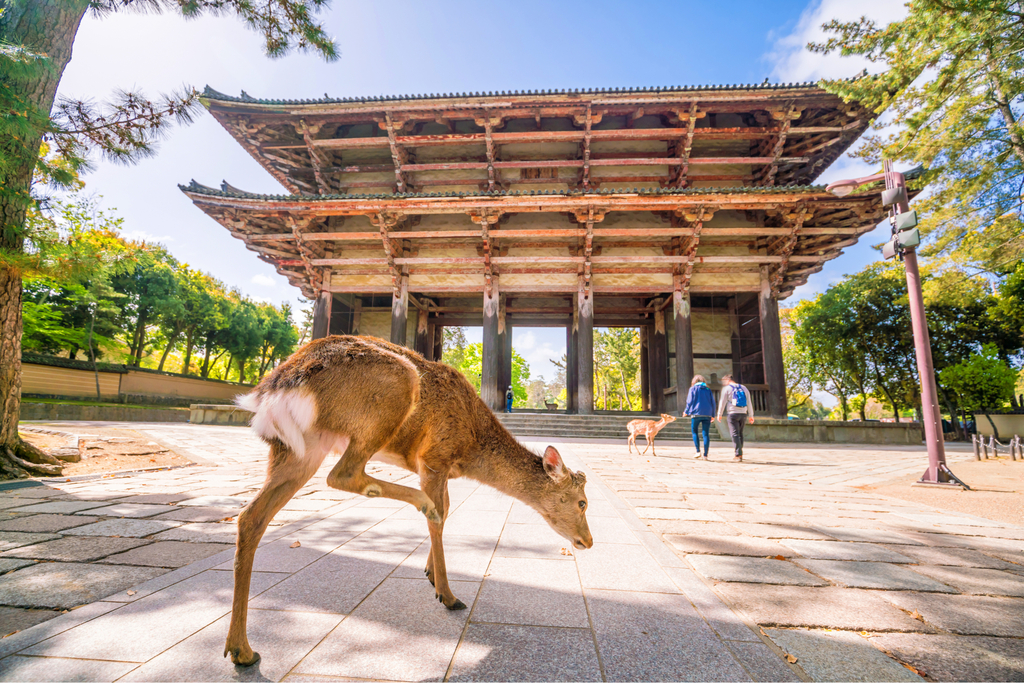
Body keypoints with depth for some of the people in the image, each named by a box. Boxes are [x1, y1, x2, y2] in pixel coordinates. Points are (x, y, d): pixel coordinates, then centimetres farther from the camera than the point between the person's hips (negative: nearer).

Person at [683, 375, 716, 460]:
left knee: (694, 432, 11)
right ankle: (705, 455, 0)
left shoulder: (693, 388, 4)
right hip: (707, 414, 3)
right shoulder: (708, 389, 14)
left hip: (696, 414, -3)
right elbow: (713, 403, 11)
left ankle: (698, 452, 0)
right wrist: (712, 415, 15)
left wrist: (686, 412, 9)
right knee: (706, 434, 3)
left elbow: (690, 401, -1)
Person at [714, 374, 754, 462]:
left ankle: (738, 455, -11)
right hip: (743, 414, 5)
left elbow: (722, 402, -2)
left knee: (735, 434, -5)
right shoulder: (744, 388, 13)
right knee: (740, 433, 17)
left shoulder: (726, 388, -2)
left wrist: (719, 414, 6)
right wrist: (751, 415, 16)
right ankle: (740, 453, 19)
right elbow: (749, 403, 13)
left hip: (732, 414, -5)